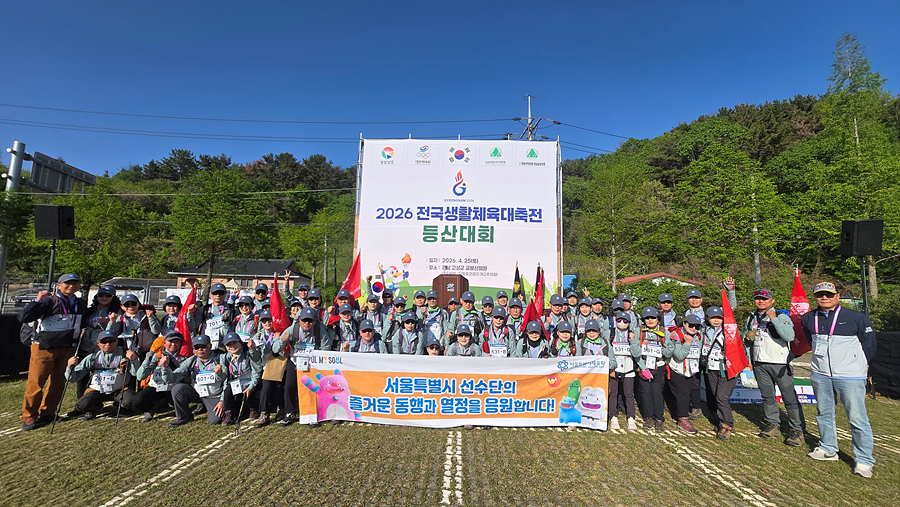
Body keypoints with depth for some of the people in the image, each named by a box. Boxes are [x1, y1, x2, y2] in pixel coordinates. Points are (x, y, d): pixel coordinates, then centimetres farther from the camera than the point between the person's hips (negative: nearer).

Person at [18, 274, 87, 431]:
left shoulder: (80, 304, 10)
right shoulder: (50, 301, -8)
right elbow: (23, 318, -17)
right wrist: (38, 300, -23)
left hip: (68, 349, 5)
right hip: (44, 347, -5)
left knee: (58, 382, 8)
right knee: (36, 382, -3)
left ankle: (47, 413, 21)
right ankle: (29, 416, 11)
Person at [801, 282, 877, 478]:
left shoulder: (856, 318, -6)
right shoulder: (808, 319, 4)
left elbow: (869, 343, 5)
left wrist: (858, 365, 12)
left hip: (850, 376, -4)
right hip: (820, 375, 4)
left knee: (857, 418, -3)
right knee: (824, 413, 14)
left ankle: (864, 460, 10)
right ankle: (828, 449, 30)